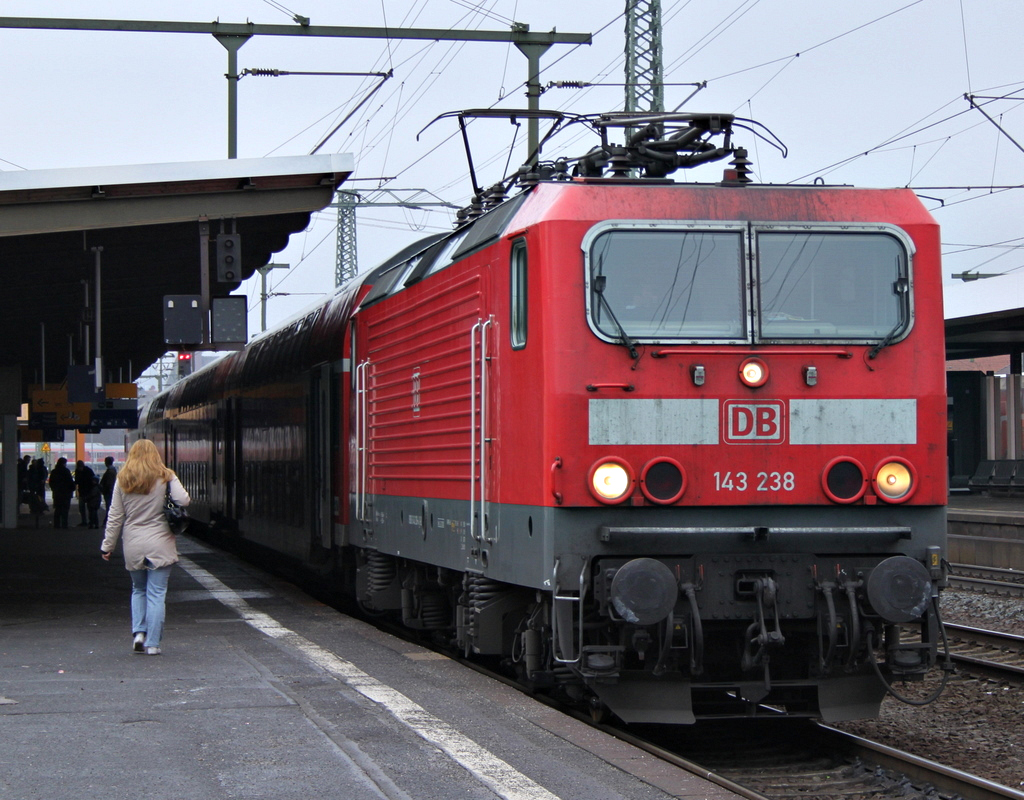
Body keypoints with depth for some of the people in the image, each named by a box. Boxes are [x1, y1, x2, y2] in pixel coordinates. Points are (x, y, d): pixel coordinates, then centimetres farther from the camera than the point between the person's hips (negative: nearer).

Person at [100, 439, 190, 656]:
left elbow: (115, 516, 4)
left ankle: (138, 632, 3)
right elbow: (184, 500, -16)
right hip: (160, 545, -2)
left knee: (138, 590, 19)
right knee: (156, 594, 2)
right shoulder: (166, 477, -3)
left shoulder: (122, 480, 4)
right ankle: (152, 643, 1)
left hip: (133, 546, 2)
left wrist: (107, 546, 11)